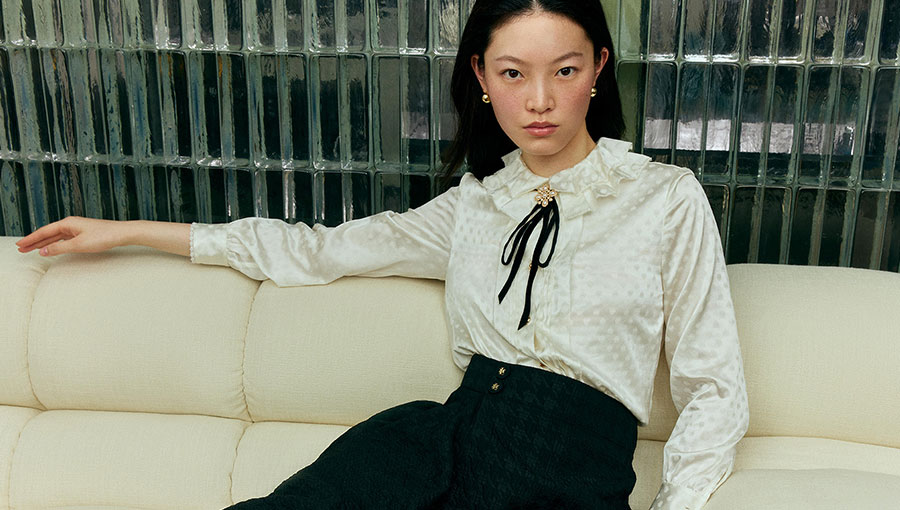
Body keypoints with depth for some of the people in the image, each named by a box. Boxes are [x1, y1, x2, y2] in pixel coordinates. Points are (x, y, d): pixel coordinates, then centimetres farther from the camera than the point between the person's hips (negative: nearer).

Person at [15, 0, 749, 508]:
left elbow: (715, 390, 6)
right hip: (453, 437, 3)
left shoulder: (667, 199, 5)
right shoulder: (472, 205, 15)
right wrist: (125, 231, 22)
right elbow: (318, 251, 20)